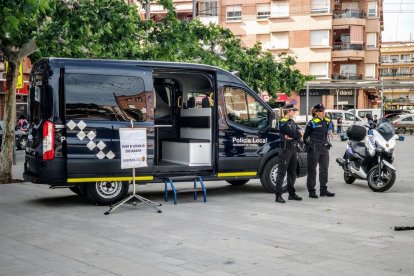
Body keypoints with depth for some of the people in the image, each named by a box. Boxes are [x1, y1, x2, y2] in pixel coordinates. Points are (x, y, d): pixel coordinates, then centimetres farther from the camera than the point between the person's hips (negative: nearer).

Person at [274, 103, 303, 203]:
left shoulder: (293, 122, 17)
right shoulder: (282, 123, -10)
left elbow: (299, 135, 6)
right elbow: (294, 134, -18)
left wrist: (289, 137, -11)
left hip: (293, 149, 9)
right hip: (285, 149, -9)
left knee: (292, 173, 14)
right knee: (281, 173, -7)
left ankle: (292, 194, 24)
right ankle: (278, 196, -7)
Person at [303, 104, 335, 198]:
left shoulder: (327, 121, 11)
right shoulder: (312, 123, -10)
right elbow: (305, 136, -4)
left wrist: (328, 142, 17)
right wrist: (309, 144, -8)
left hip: (324, 148, 7)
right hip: (314, 149, -7)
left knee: (324, 169, 10)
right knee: (312, 170, 0)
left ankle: (323, 190, 19)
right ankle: (311, 191, 4)